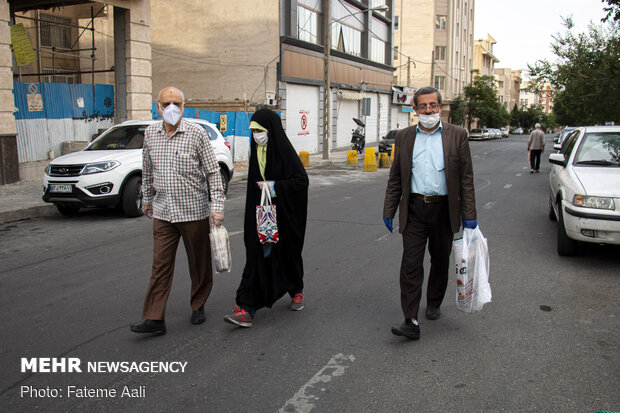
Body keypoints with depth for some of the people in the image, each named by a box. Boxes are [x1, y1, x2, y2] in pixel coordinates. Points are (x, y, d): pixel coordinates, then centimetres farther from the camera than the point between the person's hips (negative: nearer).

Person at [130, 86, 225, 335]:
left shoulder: (196, 133, -8)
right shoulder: (150, 133, 6)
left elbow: (213, 172, -8)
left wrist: (217, 206, -13)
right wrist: (147, 199, 24)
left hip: (194, 211, -3)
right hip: (162, 212, 3)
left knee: (199, 263, 10)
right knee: (161, 265, 2)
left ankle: (198, 306, 30)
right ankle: (154, 319, 5)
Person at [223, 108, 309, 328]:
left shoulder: (284, 150, -13)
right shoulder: (256, 150, 6)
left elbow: (302, 180, -15)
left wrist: (273, 186, -22)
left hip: (283, 213, -5)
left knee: (287, 252, 12)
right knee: (256, 256, 0)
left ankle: (296, 290, 40)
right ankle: (246, 309, 0)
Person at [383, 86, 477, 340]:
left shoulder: (457, 136, 0)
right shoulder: (404, 137, 6)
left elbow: (466, 178, -1)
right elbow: (395, 179, 8)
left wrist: (469, 215, -5)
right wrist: (389, 210, 4)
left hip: (443, 209, 0)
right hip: (414, 210, 1)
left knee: (440, 262, 14)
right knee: (410, 265, -6)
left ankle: (434, 303, 37)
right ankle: (411, 322, -4)